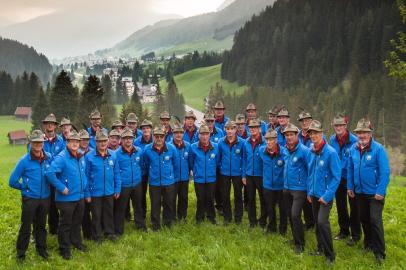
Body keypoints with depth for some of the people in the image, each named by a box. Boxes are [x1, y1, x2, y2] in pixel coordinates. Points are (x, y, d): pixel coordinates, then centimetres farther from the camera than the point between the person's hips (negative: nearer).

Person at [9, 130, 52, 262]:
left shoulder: (49, 157, -5)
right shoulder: (24, 160, -14)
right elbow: (13, 181, -9)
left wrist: (47, 186, 4)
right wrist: (26, 188, -3)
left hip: (45, 198, 3)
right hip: (29, 199, -3)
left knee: (41, 225, 18)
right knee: (26, 227, 8)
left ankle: (41, 248, 34)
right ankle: (21, 252, 26)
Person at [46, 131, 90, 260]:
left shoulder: (81, 157, 6)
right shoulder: (61, 158, -18)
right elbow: (50, 173, -30)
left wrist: (87, 193, 14)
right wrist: (61, 188, -25)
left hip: (80, 196, 7)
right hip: (66, 198, -7)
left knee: (77, 222, 22)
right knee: (65, 224, 8)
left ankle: (76, 242, 40)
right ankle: (64, 248, 23)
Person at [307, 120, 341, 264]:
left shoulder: (331, 152, -17)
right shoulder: (311, 152, 2)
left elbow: (336, 177, -16)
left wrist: (327, 195, -19)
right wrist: (309, 191, 11)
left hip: (325, 195, -6)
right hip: (314, 194, 6)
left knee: (322, 222, -15)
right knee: (317, 222, 16)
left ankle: (330, 254, 2)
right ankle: (320, 248, 34)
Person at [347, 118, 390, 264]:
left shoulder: (378, 149, -16)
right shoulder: (353, 149, -1)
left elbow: (385, 172, -17)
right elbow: (350, 169, 7)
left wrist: (380, 191, -19)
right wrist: (349, 187, 6)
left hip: (375, 193, -5)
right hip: (360, 192, 5)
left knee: (375, 220, -5)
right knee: (364, 219, 18)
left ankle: (379, 252, 9)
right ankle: (368, 243, 38)